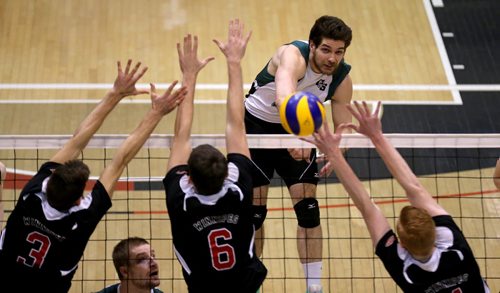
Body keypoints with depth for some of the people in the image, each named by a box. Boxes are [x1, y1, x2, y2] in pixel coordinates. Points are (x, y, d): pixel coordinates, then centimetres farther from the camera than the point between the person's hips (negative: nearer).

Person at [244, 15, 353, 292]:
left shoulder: (341, 79, -17)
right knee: (254, 210, -1)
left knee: (307, 207, -6)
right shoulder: (294, 55, -35)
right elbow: (284, 97, -55)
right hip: (255, 125, -4)